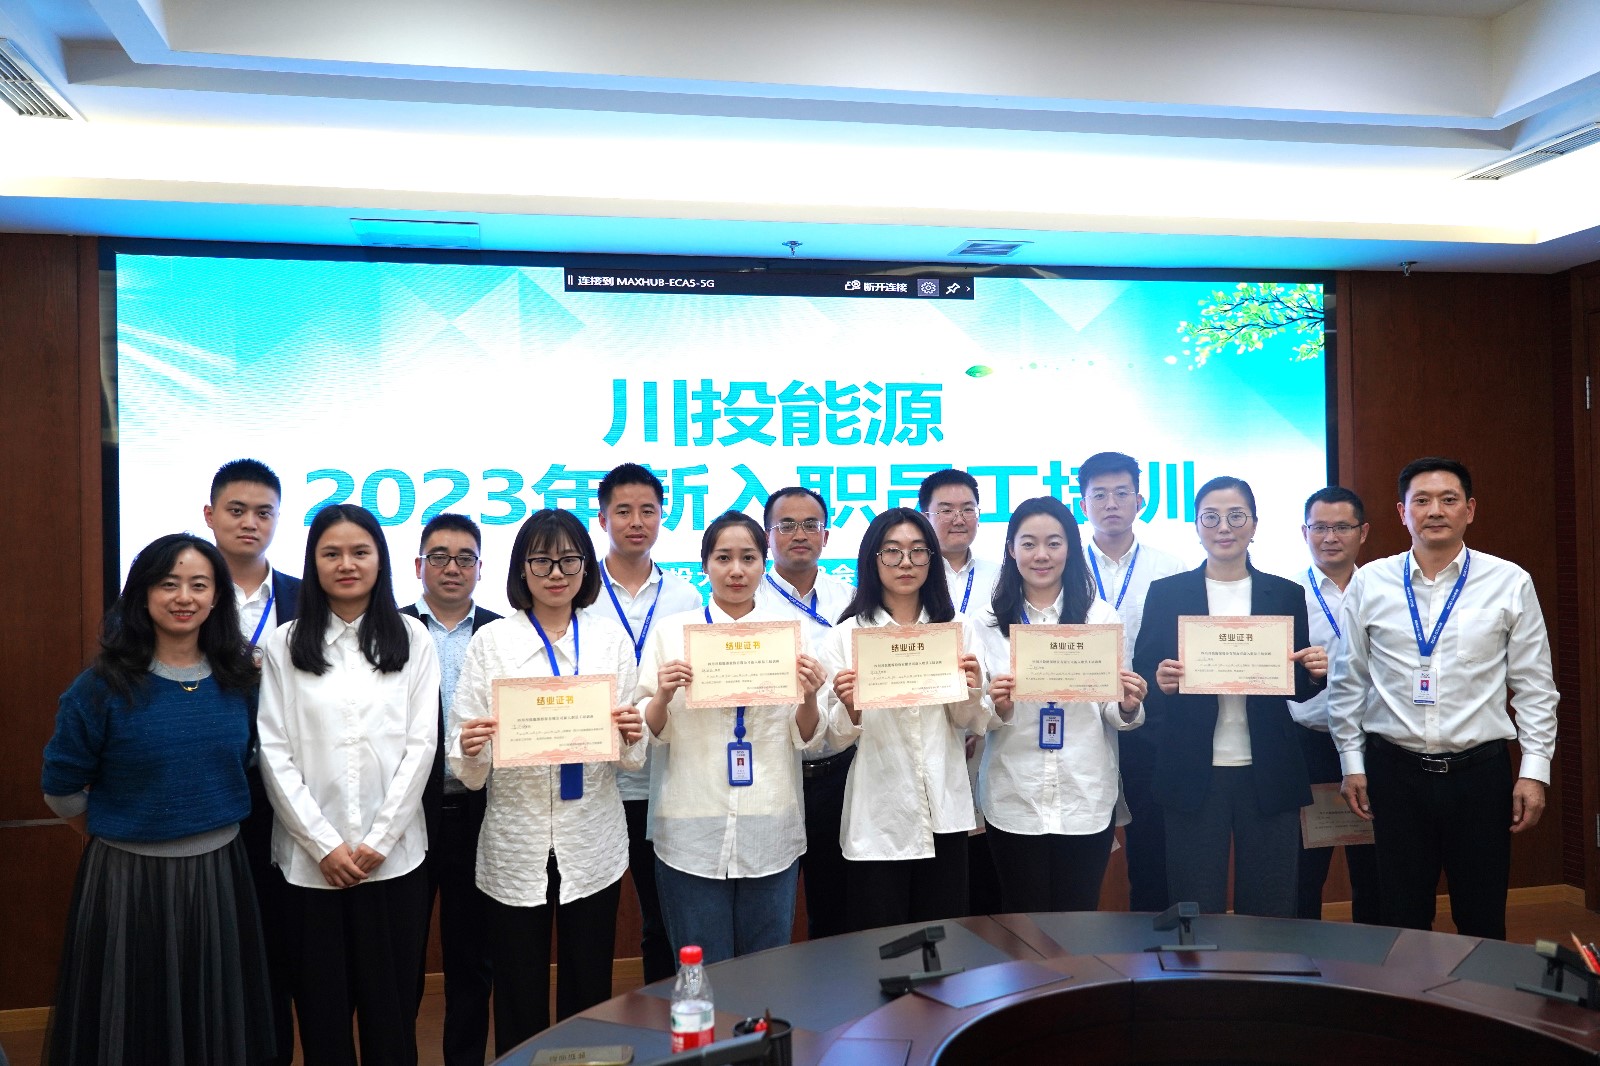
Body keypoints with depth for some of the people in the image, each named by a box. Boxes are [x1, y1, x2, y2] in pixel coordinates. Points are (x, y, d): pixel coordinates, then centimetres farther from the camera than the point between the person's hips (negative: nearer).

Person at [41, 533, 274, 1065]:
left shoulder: (239, 680, 0)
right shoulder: (104, 685, -10)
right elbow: (61, 788, -1)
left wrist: (211, 826, 12)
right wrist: (119, 835, 6)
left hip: (219, 873, 3)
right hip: (128, 878, -3)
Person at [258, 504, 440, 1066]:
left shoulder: (412, 638, 4)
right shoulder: (285, 644, 3)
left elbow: (421, 744, -1)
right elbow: (275, 753, -1)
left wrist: (379, 840, -8)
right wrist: (325, 845, -8)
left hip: (393, 855, 0)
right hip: (310, 857, 0)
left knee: (391, 1003, 5)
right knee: (322, 1004, 7)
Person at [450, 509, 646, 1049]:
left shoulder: (611, 636, 4)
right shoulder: (493, 641, 0)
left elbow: (632, 757, 5)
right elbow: (469, 772, -3)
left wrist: (631, 738, -16)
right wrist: (470, 751, -24)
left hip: (592, 844, 1)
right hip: (516, 847, -1)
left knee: (589, 1000, 11)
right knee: (519, 1005, 8)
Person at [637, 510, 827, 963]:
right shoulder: (672, 631, 1)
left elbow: (808, 741, 4)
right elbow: (650, 732, 1)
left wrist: (809, 696, -15)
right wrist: (664, 695, -18)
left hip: (771, 830, 1)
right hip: (694, 831, -1)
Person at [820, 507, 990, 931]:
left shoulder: (959, 628, 7)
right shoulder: (847, 634, -1)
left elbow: (970, 724, 7)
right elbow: (837, 737, -2)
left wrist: (972, 693, -14)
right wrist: (849, 708, -23)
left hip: (945, 810, 2)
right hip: (878, 813, -2)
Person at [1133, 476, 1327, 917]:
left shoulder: (1286, 595, 7)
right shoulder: (1166, 593, 3)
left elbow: (1299, 688, 11)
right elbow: (1142, 681, 3)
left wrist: (1315, 673, -10)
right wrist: (1159, 681, -19)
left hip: (1267, 776, 1)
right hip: (1193, 776, -1)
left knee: (1271, 914, 8)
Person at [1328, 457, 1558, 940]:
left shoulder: (1510, 583, 0)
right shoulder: (1369, 583, 1)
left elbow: (1534, 686, 3)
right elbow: (1348, 682, 6)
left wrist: (1535, 770, -1)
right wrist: (1352, 764, 5)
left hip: (1480, 770, 0)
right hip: (1394, 769, 1)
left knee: (1483, 920, 9)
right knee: (1402, 920, 10)